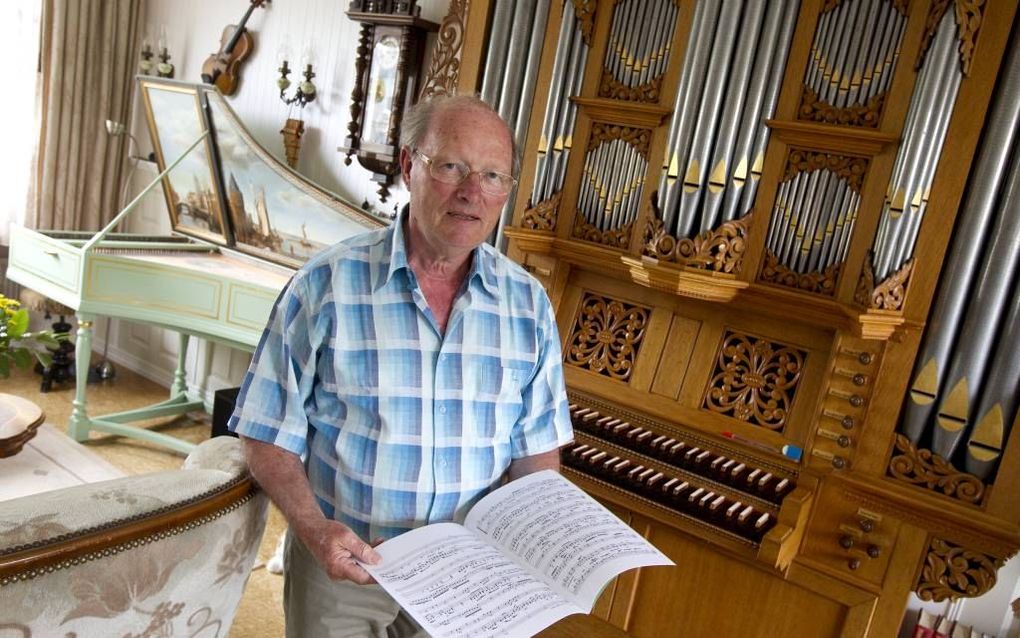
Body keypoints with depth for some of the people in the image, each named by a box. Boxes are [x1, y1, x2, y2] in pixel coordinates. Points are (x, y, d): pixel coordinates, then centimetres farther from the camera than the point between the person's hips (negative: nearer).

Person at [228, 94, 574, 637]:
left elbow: (538, 445, 2)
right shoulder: (327, 284, -12)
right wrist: (313, 528, -21)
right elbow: (271, 434, -8)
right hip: (342, 565, -2)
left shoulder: (528, 304, -4)